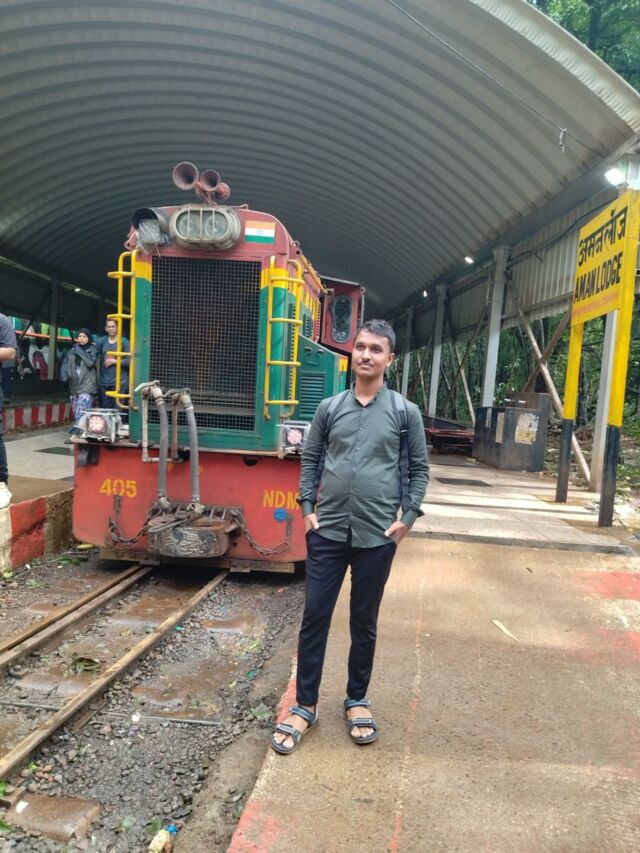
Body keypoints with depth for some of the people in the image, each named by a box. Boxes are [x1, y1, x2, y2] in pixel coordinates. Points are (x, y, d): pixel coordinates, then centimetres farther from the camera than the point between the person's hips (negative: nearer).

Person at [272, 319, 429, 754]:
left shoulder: (405, 412, -1)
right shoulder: (330, 407, 4)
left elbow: (420, 468, 4)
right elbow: (310, 459, 11)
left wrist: (407, 518, -3)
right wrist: (307, 508, 2)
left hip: (377, 537, -1)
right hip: (328, 532, 1)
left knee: (364, 623, 12)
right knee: (315, 618, 6)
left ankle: (357, 701, 32)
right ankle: (305, 706, 21)